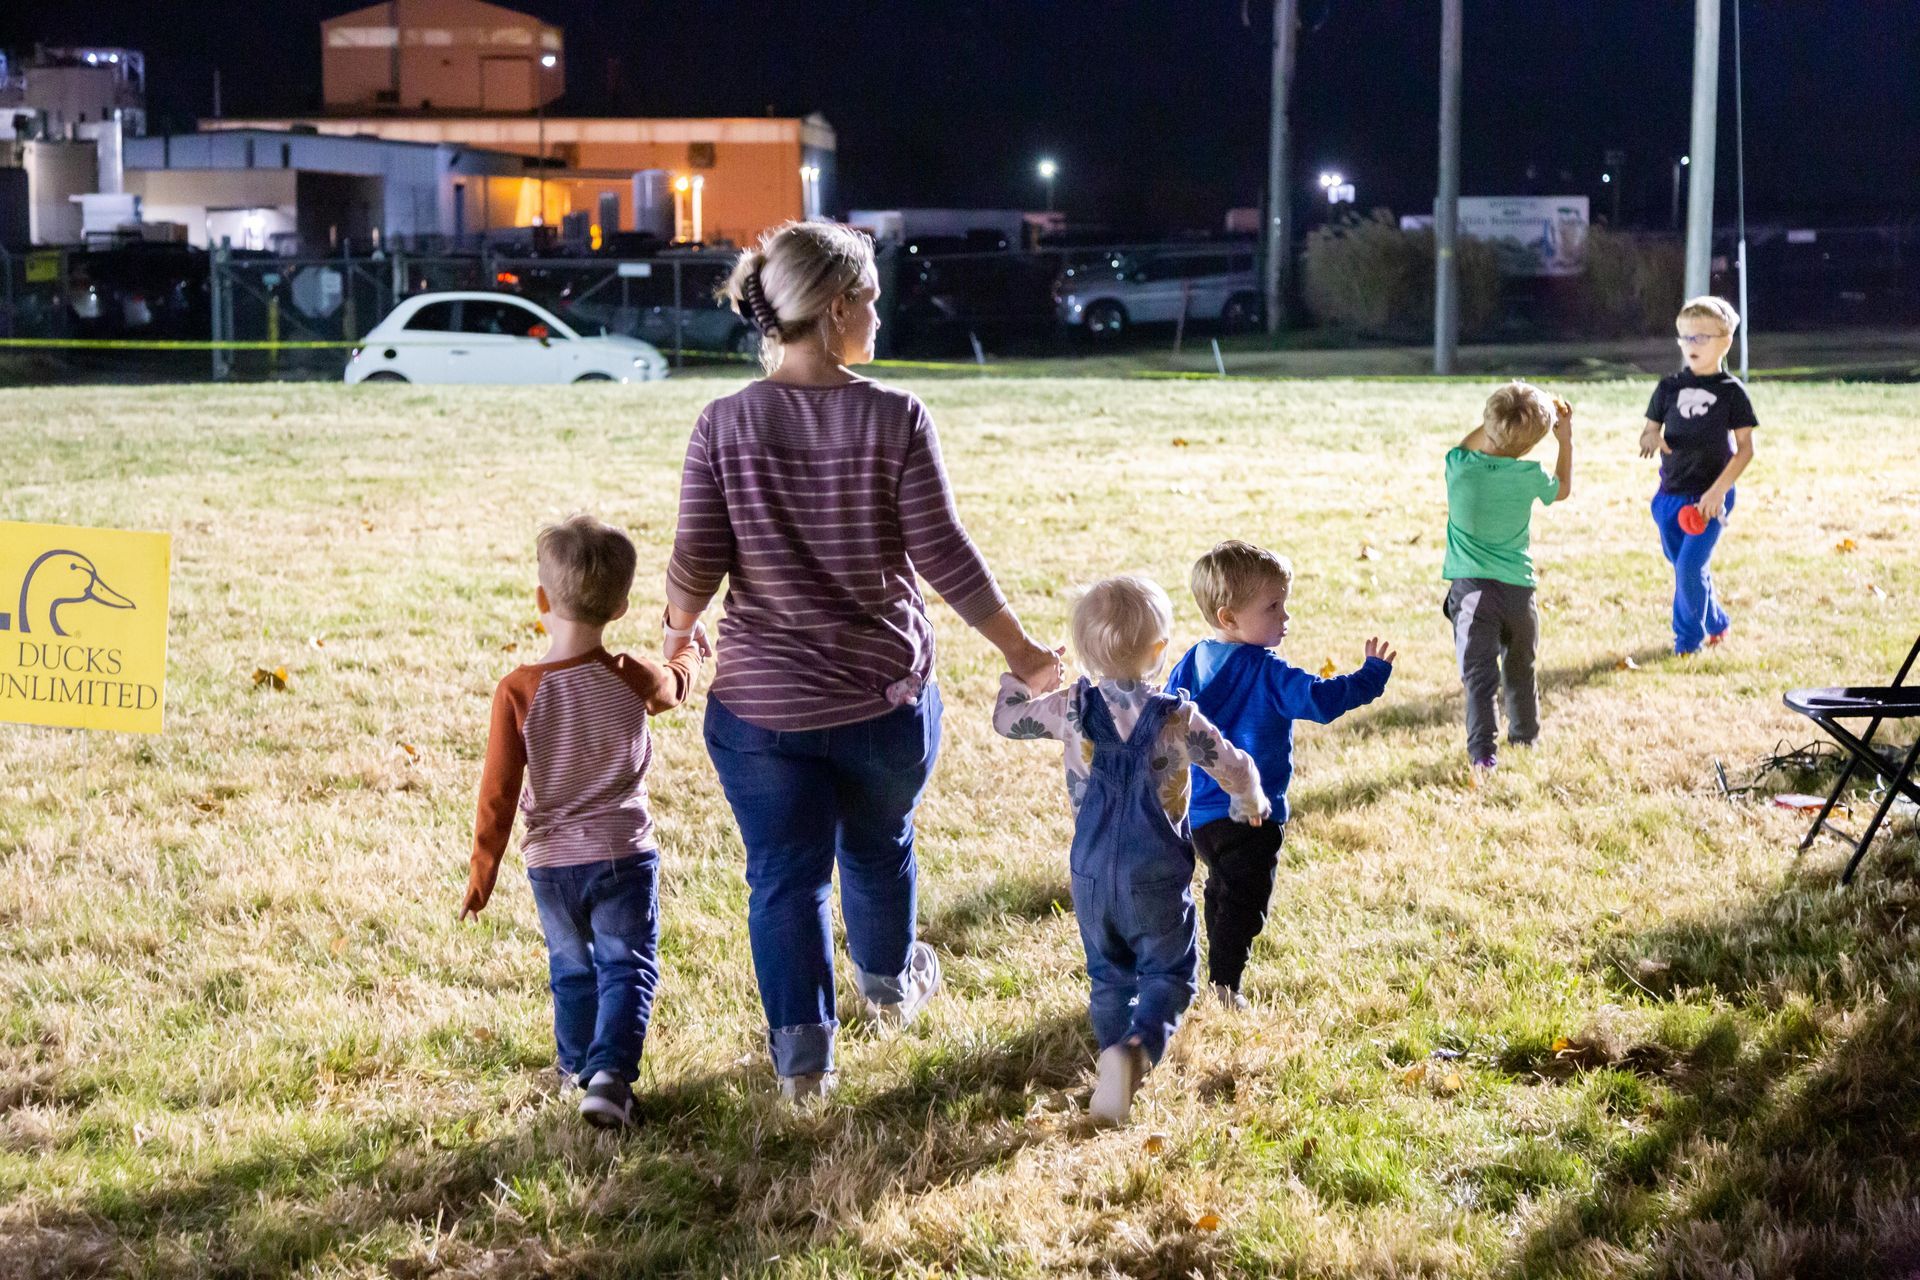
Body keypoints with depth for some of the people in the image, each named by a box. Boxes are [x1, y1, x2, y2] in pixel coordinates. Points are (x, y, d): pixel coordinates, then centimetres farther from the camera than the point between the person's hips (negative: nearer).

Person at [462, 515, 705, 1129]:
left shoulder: (518, 691, -13)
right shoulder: (632, 679, -11)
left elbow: (499, 790, -9)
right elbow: (678, 684, 15)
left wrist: (482, 871, 2)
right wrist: (687, 646, 38)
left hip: (550, 862, 1)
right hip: (623, 854, -1)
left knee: (572, 969, 20)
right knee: (627, 968, 3)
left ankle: (580, 1065, 33)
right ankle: (610, 1072, -14)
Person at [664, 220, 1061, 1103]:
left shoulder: (724, 425, -10)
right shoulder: (895, 419, -13)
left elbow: (696, 565, -10)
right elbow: (943, 556, -12)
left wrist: (678, 627, 13)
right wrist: (1022, 653, -1)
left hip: (762, 701, 0)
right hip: (885, 697, 1)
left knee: (784, 874, 11)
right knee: (879, 845, 25)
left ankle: (802, 1054, 12)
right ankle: (891, 983, 49)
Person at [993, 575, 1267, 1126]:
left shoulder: (1070, 708, -5)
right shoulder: (1178, 718, -11)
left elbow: (1006, 719, 9)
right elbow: (1234, 768, -5)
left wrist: (1020, 676, 27)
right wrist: (1248, 804, 16)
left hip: (1091, 874, 3)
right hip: (1157, 877, -2)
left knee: (1108, 975, 19)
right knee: (1168, 973, 7)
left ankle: (1114, 1053, 9)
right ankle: (1138, 1048, -19)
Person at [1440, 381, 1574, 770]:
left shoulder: (1458, 465, -10)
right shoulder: (1529, 476, -11)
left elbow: (1471, 443, 17)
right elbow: (1562, 489, 13)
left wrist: (1503, 416, 18)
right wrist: (1566, 439, 21)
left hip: (1470, 588, -1)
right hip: (1517, 587, 1)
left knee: (1479, 672, -6)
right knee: (1520, 667, 21)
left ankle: (1483, 749, -18)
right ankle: (1525, 735, 36)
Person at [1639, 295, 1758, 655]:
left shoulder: (1731, 392, -6)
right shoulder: (1670, 387, 4)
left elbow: (1745, 447, -5)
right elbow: (1648, 432, 9)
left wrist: (1718, 491, -14)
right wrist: (1650, 438, -17)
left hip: (1710, 497, -4)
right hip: (1670, 494, 4)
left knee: (1690, 566, -12)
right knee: (1682, 567, 13)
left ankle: (1688, 638, 6)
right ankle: (1715, 622, 35)